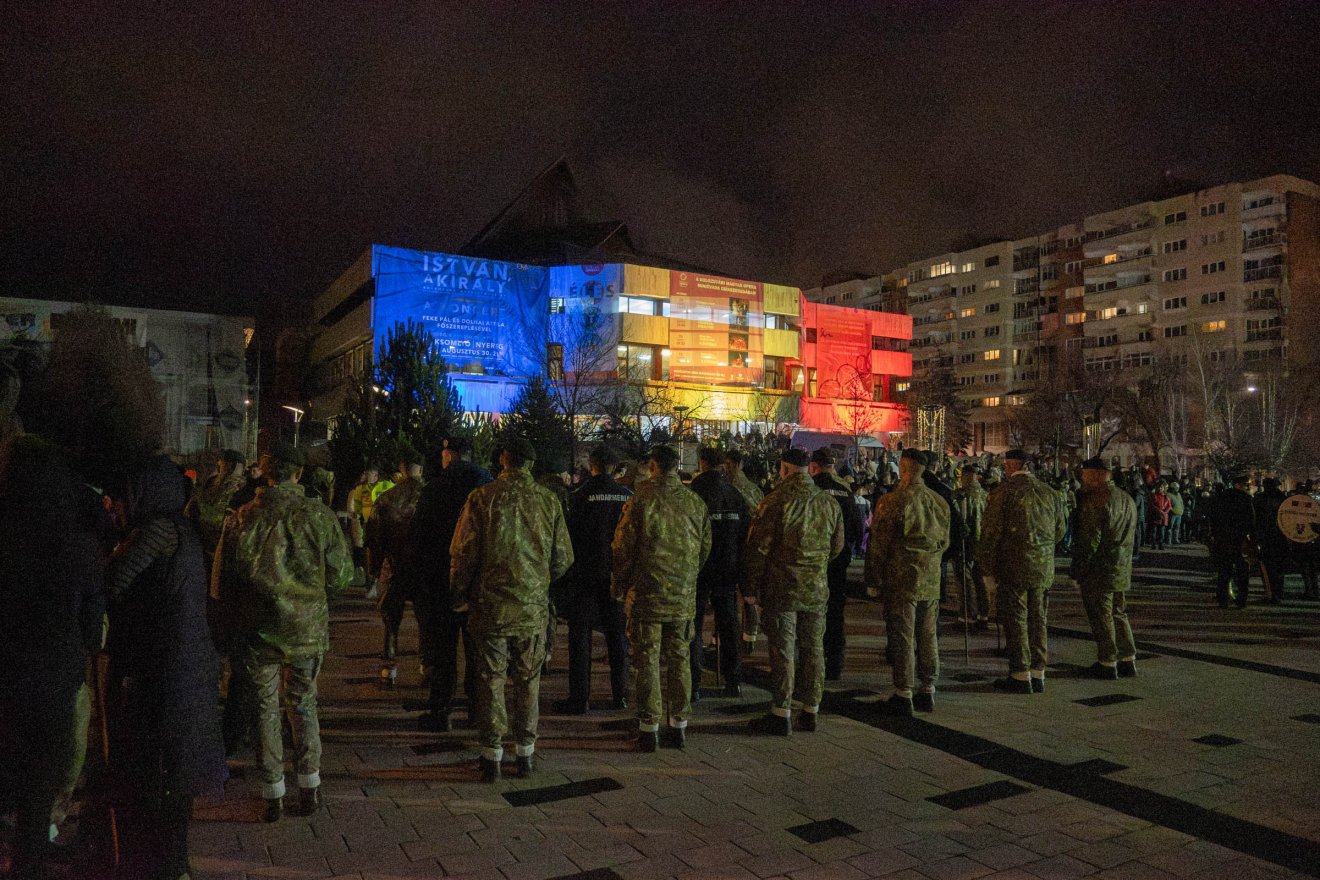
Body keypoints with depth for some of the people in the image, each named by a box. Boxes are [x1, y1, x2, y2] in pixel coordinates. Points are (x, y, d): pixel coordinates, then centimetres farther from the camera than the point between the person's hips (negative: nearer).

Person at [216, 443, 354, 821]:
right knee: (304, 706, 17)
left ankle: (273, 795, 19)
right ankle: (309, 788, 22)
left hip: (259, 630, 0)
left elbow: (224, 581, 1)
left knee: (265, 710, 13)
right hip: (309, 630, 1)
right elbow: (341, 574, -4)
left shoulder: (241, 518, -8)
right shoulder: (320, 515, -9)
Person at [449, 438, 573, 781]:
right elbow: (563, 558, 3)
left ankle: (492, 756, 15)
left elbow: (463, 554, -6)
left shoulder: (482, 498, -8)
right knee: (528, 680, 13)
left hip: (490, 606, -2)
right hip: (534, 607, 2)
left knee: (491, 679, 9)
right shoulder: (548, 500, -2)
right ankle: (525, 755, 21)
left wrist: (460, 595, 8)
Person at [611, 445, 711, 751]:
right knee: (679, 659, 13)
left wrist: (618, 587, 5)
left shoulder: (641, 499, -11)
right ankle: (678, 725, 20)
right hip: (684, 598, 4)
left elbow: (623, 548, -8)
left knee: (647, 660, 4)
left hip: (647, 596, -4)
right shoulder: (694, 501, 2)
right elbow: (705, 547, 10)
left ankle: (649, 726, 9)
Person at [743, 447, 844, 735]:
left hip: (782, 587, -5)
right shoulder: (829, 503, 5)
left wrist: (751, 587, -5)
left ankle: (781, 714, 5)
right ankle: (810, 710, 20)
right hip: (817, 588, 5)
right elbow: (837, 545, 15)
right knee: (813, 648, 12)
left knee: (783, 649, 0)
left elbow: (759, 548, -12)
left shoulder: (776, 502, -13)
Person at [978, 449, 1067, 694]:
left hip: (1013, 566, -5)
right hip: (1044, 569, 5)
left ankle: (1020, 676, 5)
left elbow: (991, 533, -11)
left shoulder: (1003, 492, -10)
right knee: (1038, 620, 12)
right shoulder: (1049, 493, 6)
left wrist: (988, 571, -4)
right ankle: (1038, 675, 18)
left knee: (1015, 621, 2)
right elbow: (1060, 530, 15)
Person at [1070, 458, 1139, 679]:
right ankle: (1128, 660, 22)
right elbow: (1129, 536, 17)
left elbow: (1089, 540, -20)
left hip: (1098, 571, -9)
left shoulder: (1095, 500, -18)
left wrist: (1076, 570, -14)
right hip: (1121, 570, 9)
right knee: (1118, 614, 18)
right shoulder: (1127, 499, 11)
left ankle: (1107, 663, 8)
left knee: (1101, 617, 1)